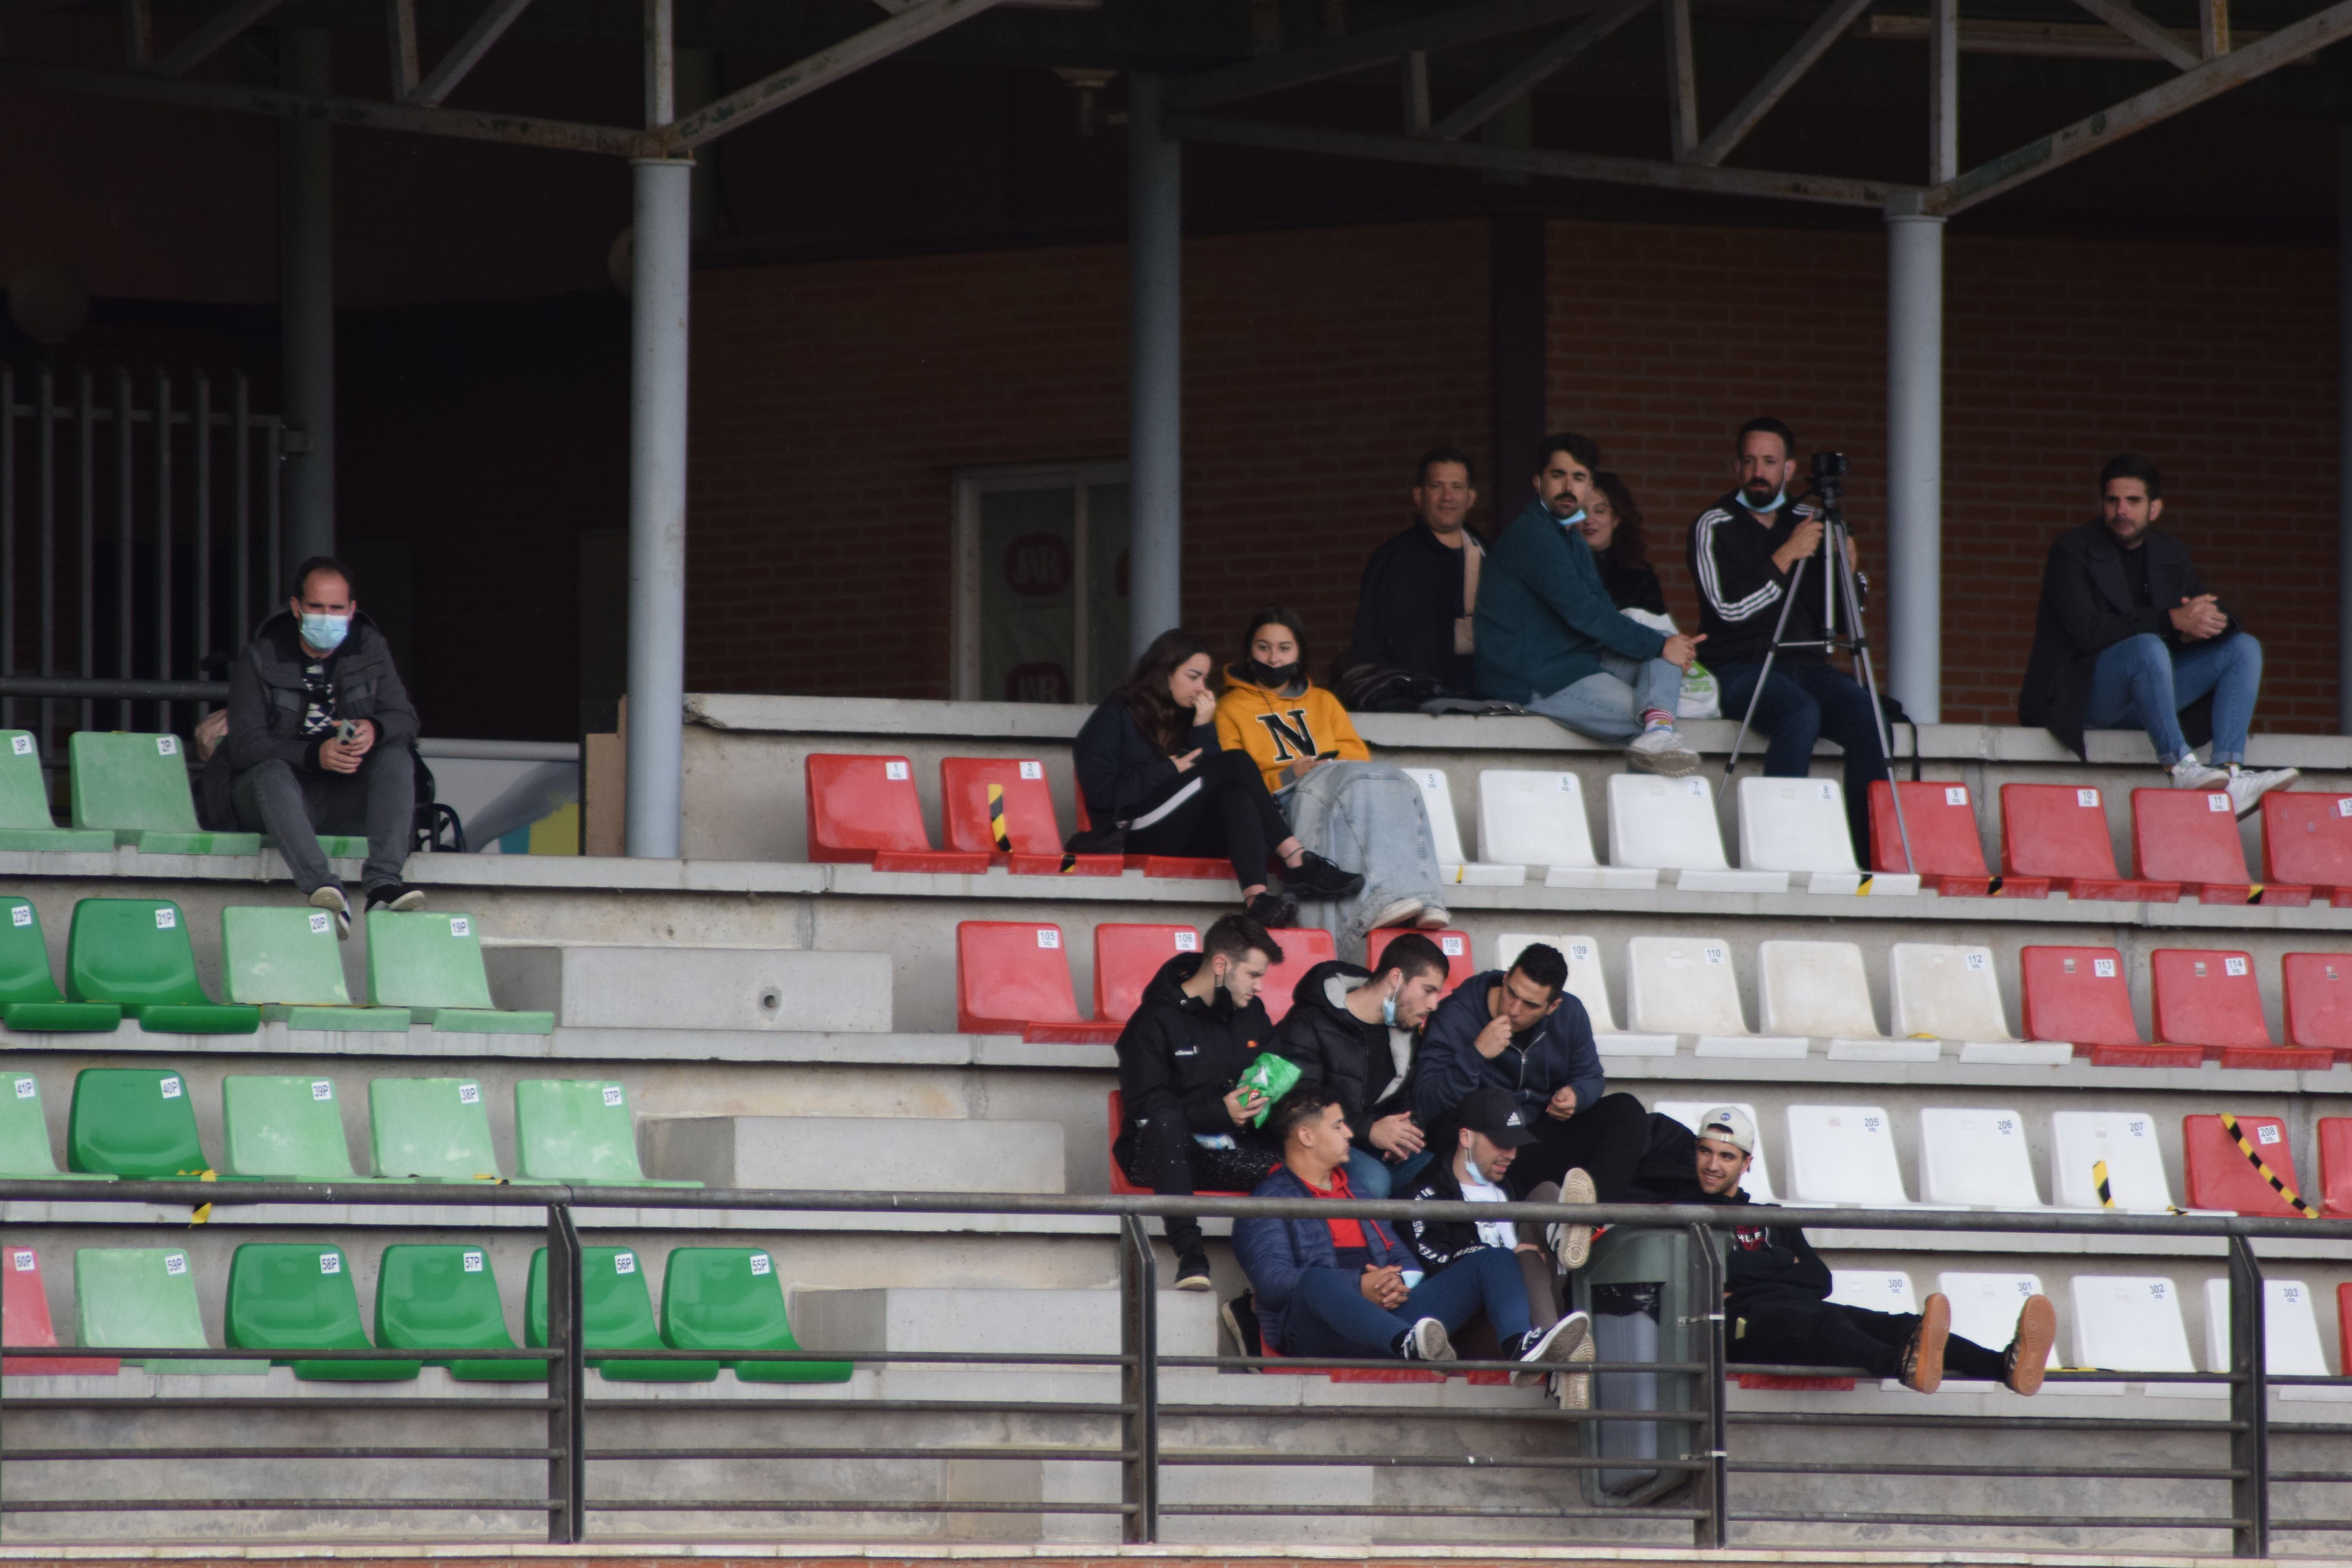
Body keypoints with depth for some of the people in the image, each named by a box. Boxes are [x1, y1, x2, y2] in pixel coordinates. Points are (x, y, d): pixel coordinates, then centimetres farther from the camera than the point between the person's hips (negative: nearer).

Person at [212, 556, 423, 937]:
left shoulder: (370, 650, 6)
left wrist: (375, 730, -24)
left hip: (347, 800, 3)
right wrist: (314, 755, -31)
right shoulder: (259, 660, -6)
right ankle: (323, 889, -56)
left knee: (397, 758, -24)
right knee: (272, 771, -36)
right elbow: (246, 745, -15)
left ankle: (383, 884, -40)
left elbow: (405, 720, 1)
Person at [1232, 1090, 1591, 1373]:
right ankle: (1409, 1345, -72)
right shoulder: (1271, 1199, 8)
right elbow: (1272, 1281, -9)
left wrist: (1400, 1283, -2)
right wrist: (1359, 1287, -19)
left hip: (1387, 1314, 7)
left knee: (1494, 1261, -4)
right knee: (1318, 1281, -42)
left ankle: (1520, 1345, -39)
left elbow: (1403, 1259, 25)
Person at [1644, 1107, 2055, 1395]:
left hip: (1799, 1307, 6)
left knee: (1892, 1325, -22)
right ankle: (1904, 1364, -75)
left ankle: (2006, 1367, -47)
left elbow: (1820, 1280, 17)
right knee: (1825, 1327, -40)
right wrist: (1781, 1261, 9)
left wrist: (1748, 1269, 2)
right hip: (1740, 1324, -6)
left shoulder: (1770, 1220, 33)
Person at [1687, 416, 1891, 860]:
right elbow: (1730, 607, -11)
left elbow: (1841, 619, 16)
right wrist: (1787, 556, -12)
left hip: (1807, 667, 4)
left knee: (1868, 717, -26)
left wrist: (1848, 571, -3)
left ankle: (1870, 853, -25)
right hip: (1741, 669, -4)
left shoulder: (1808, 522, 16)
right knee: (1801, 713, -36)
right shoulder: (1716, 527, 4)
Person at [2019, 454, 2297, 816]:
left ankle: (2229, 773, -26)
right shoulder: (2072, 551, -7)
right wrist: (2172, 621, -26)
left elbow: (2212, 616, 9)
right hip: (2080, 698, -7)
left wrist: (2203, 623, -17)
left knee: (2244, 647, -6)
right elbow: (2088, 631, -20)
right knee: (2147, 647, -35)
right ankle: (2181, 768, -43)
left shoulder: (2172, 555, 13)